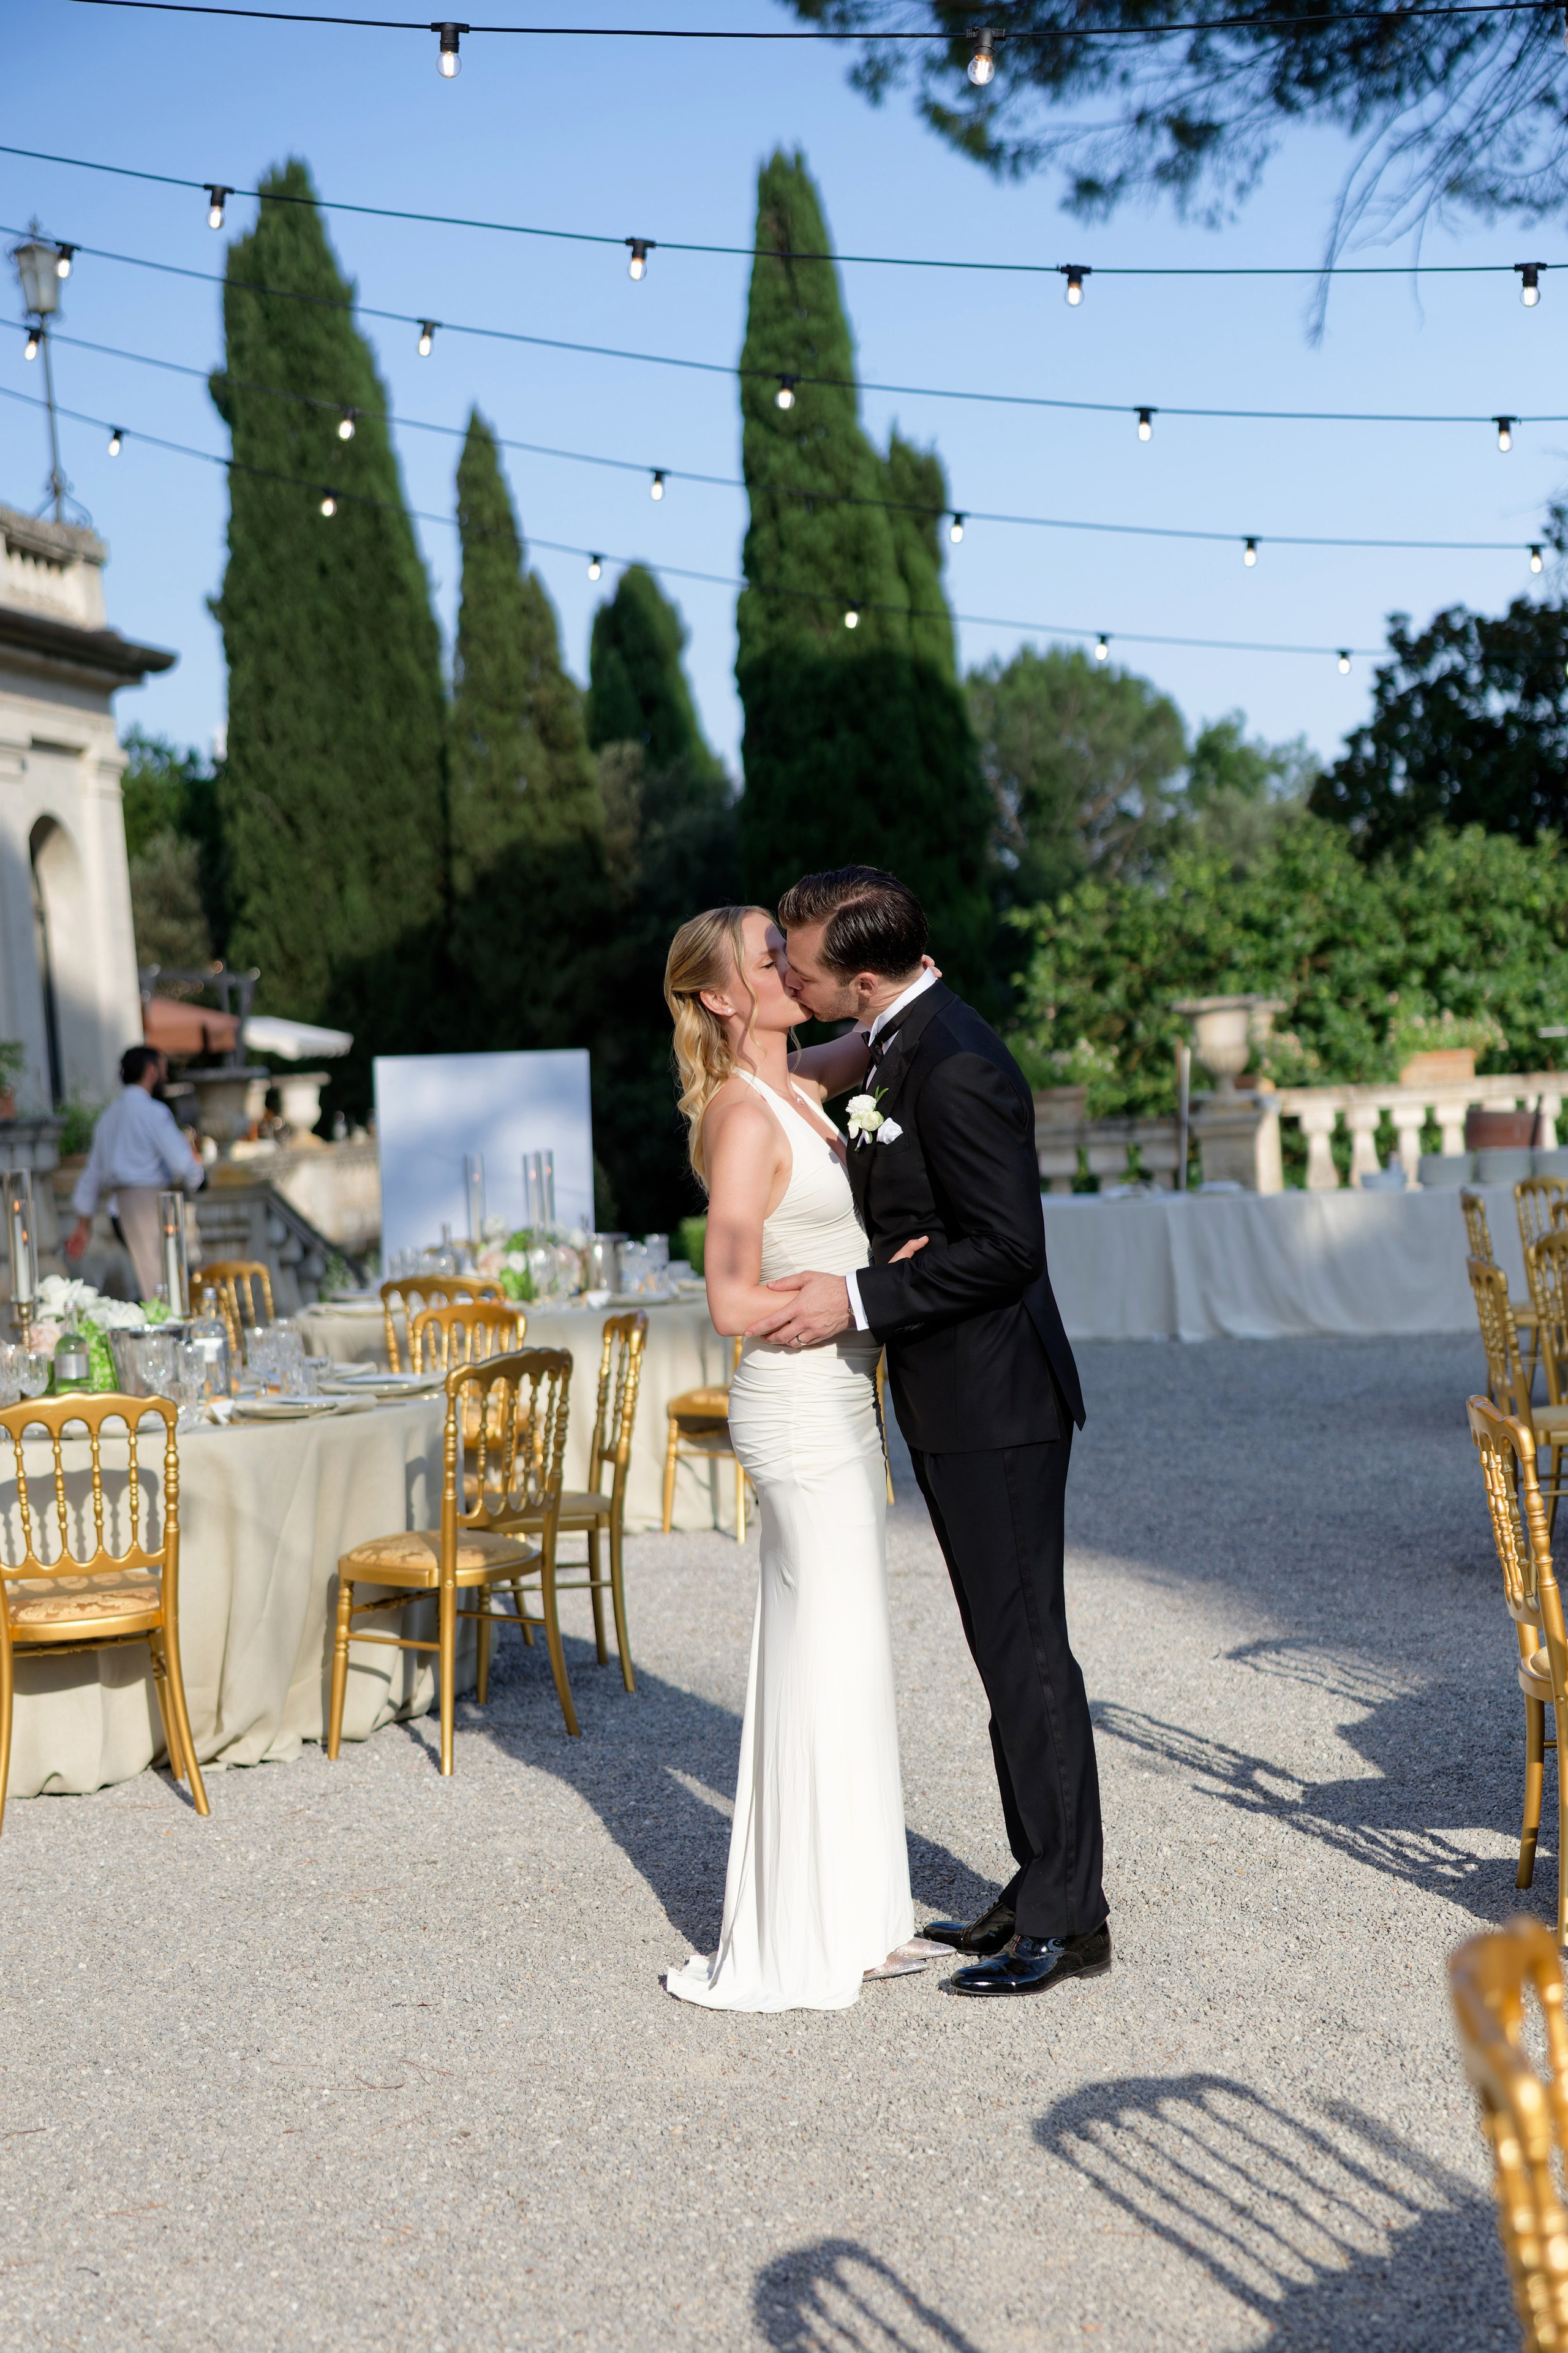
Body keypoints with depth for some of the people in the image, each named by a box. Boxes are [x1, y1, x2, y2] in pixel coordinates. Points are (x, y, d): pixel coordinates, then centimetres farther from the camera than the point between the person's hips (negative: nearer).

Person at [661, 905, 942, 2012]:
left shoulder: (796, 1086, 9)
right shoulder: (744, 1120, -17)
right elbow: (734, 1303, -22)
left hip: (837, 1403, 9)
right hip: (801, 1409, -9)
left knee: (844, 1660, 14)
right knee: (825, 1667, -4)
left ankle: (852, 1919, 25)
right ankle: (795, 1951, 6)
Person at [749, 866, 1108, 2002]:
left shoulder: (955, 1070, -22)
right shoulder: (904, 1040, 10)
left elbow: (1007, 1247, -24)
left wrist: (858, 1302, -22)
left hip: (996, 1406, -10)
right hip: (959, 1406, 10)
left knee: (1027, 1655, -2)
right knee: (1009, 1652, 16)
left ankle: (1069, 1920, 9)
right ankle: (1042, 1890, 27)